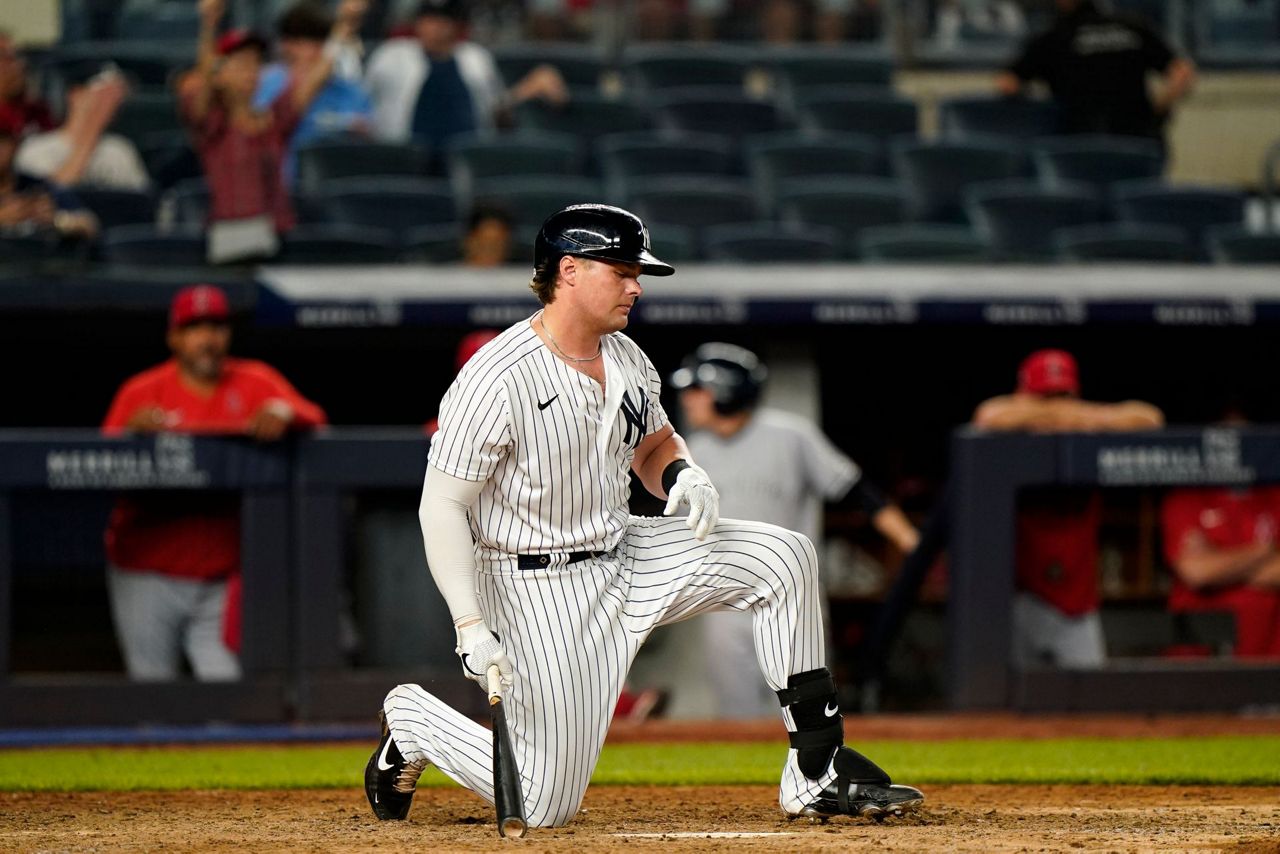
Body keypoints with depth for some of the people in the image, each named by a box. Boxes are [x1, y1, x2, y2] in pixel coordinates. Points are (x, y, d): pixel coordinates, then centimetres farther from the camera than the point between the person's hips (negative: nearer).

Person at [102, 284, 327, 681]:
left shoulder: (255, 383, 6)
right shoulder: (141, 392, 2)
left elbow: (314, 417, -8)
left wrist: (283, 413, -30)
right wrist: (131, 432, -25)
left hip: (221, 576, 1)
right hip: (147, 576, -1)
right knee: (151, 684, 1)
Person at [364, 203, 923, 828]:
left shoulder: (625, 358, 2)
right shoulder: (496, 381, -22)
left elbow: (653, 445, 20)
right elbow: (441, 507, -21)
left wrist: (682, 474, -6)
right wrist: (470, 628, -29)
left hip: (623, 556, 7)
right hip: (540, 589, -7)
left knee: (782, 556, -7)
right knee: (544, 807, -9)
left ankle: (817, 773, -3)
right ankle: (412, 719, 19)